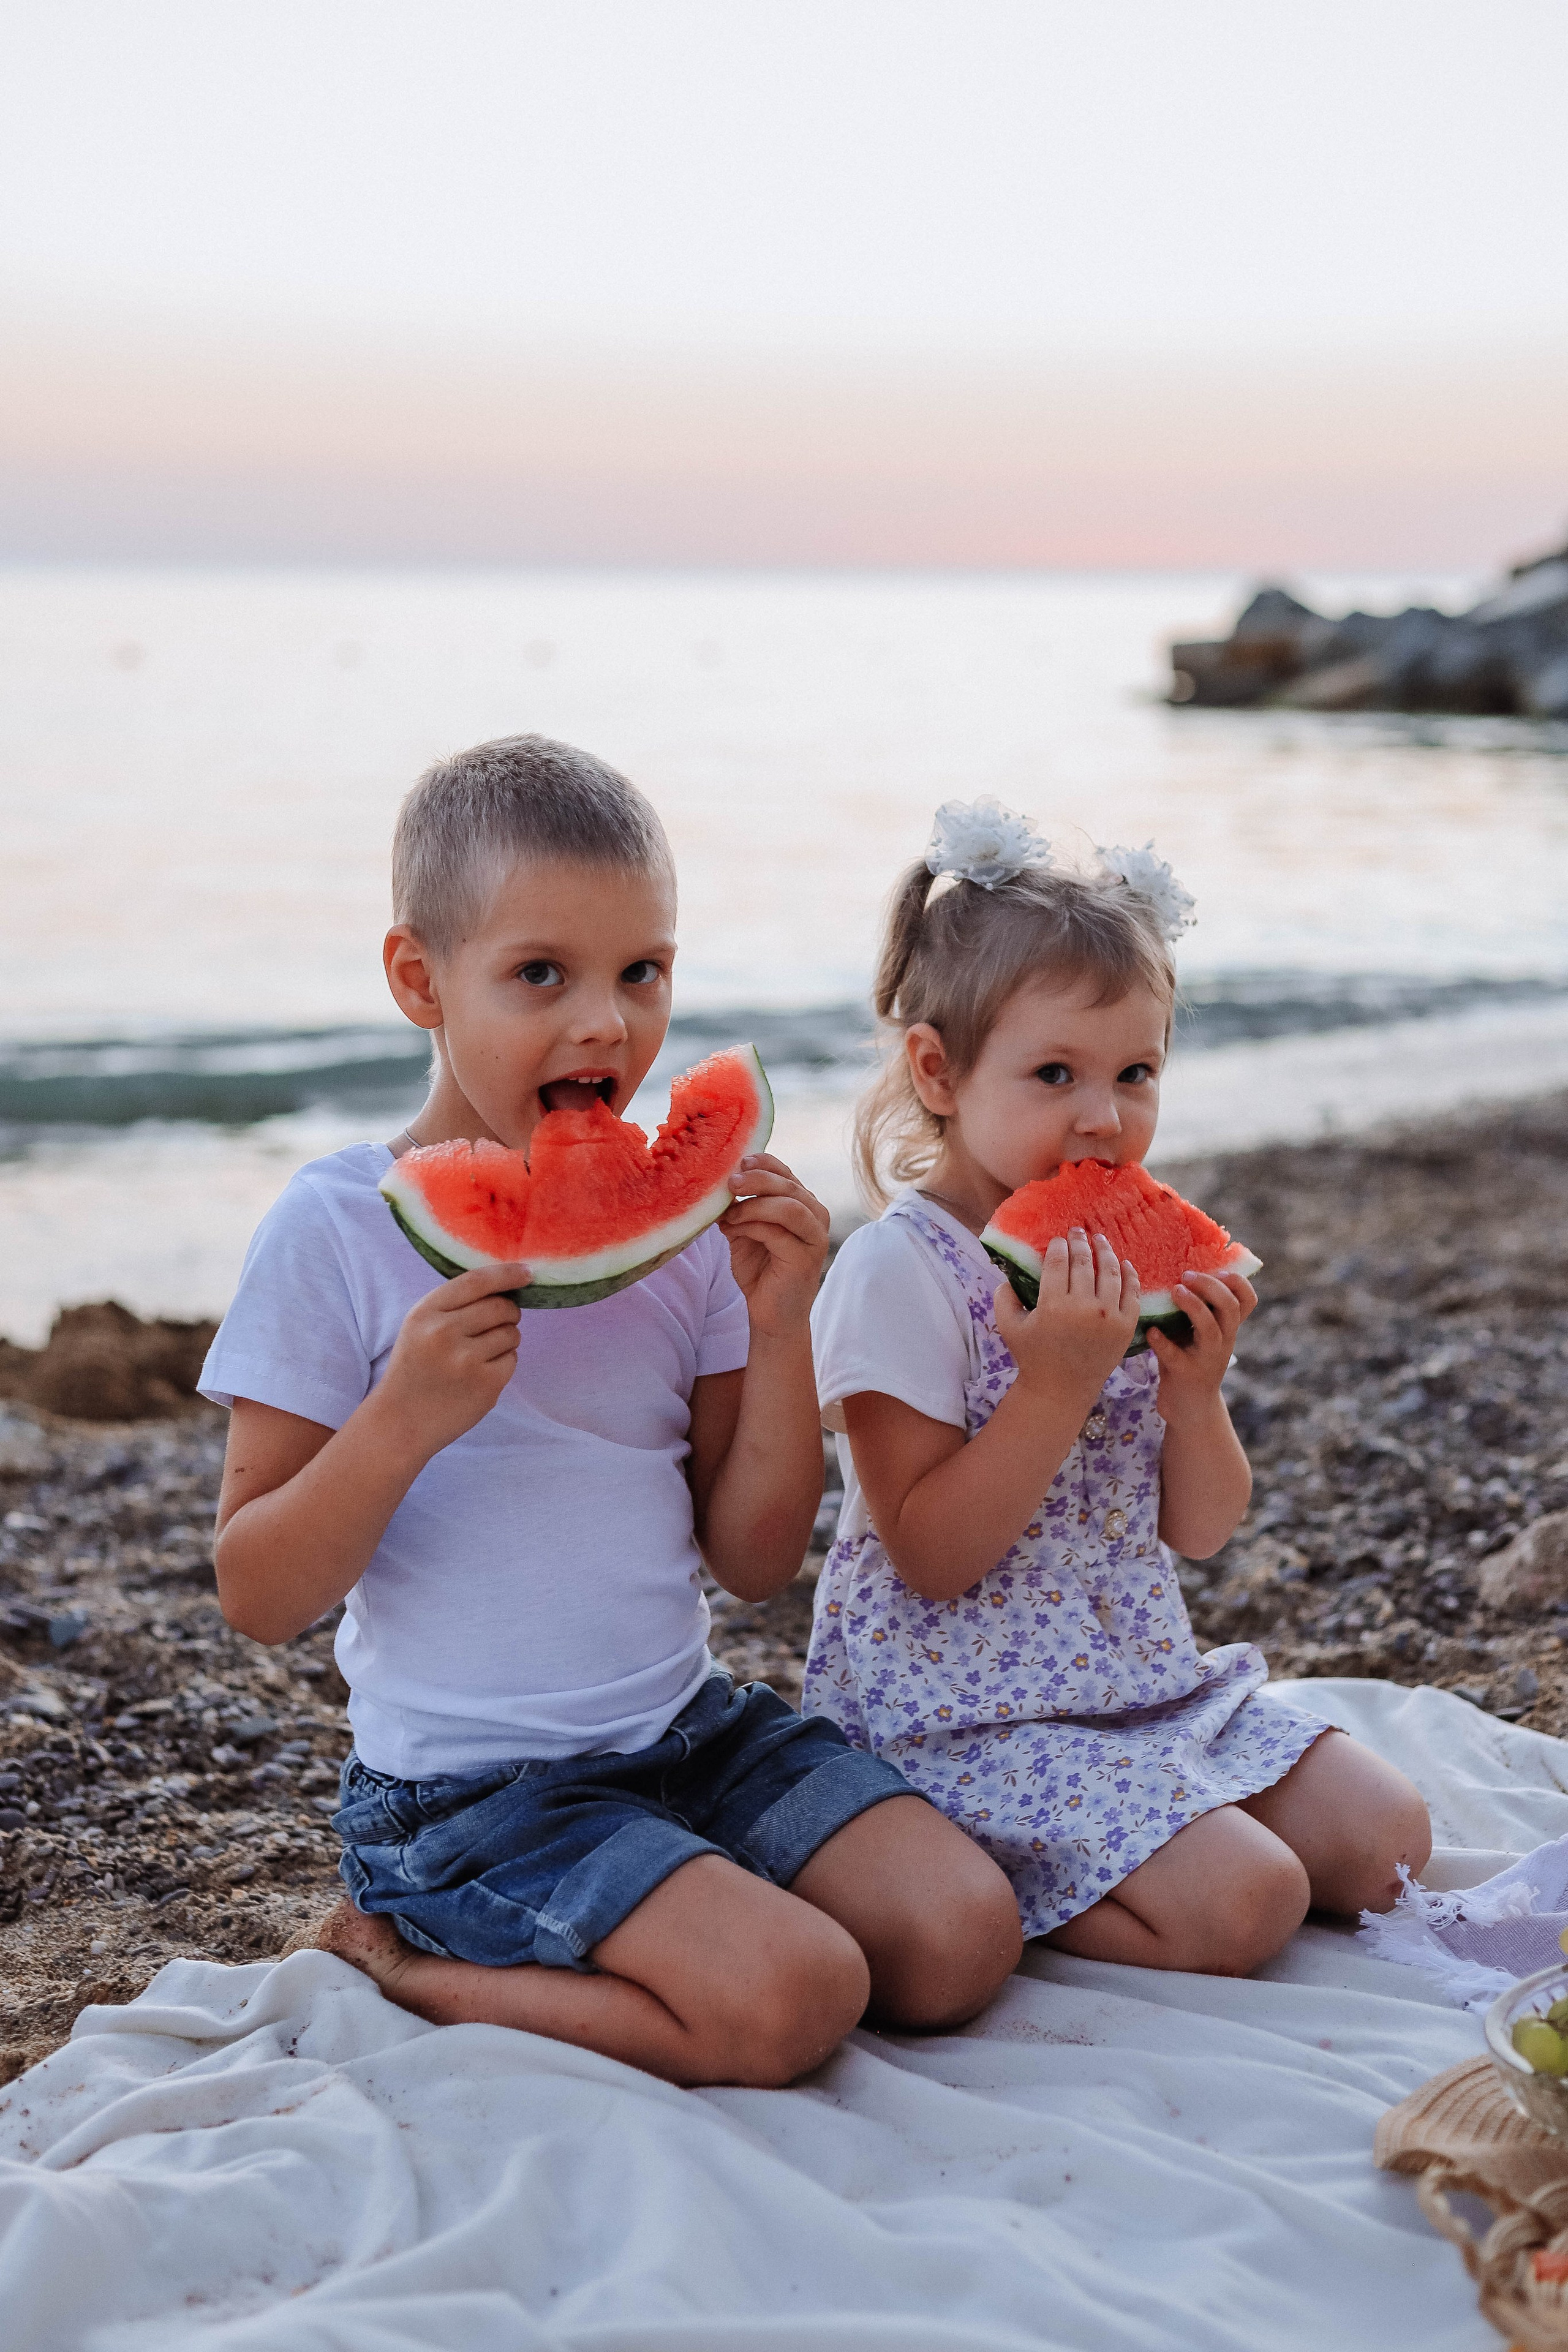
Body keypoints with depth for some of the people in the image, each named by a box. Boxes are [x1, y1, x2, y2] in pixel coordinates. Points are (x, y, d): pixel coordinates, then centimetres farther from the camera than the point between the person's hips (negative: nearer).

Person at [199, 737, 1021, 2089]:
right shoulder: (341, 1229, -11)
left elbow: (757, 1561, 5)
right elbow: (259, 1600, -10)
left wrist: (779, 1324, -8)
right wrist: (403, 1421, -26)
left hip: (693, 1724, 6)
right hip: (471, 1784, -6)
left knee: (963, 1938, -8)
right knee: (788, 2001, -23)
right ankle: (393, 1956, 0)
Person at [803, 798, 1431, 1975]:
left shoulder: (1134, 1257, 7)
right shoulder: (899, 1271, -15)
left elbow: (1198, 1529, 9)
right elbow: (931, 1558, -20)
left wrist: (1194, 1386, -10)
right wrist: (1060, 1381, -26)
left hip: (1150, 1676, 8)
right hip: (968, 1713, -8)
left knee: (1385, 1838, 2)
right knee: (1243, 1902, -21)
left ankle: (1007, 1861, 8)